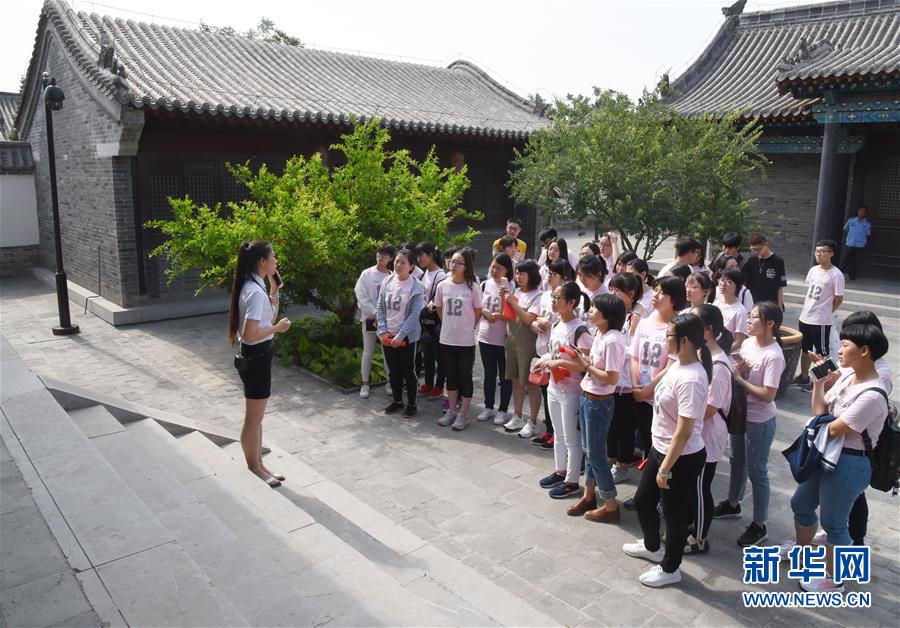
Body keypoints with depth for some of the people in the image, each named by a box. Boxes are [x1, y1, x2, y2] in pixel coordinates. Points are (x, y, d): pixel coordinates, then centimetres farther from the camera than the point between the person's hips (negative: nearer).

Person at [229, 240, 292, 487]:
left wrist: (274, 290, 8)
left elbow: (270, 318, 17)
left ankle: (257, 464, 32)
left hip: (256, 355, 10)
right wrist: (278, 328, -15)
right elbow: (249, 334, -27)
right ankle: (254, 469, 21)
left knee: (256, 417, 19)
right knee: (253, 418, 6)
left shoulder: (254, 286, 7)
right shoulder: (256, 291, -22)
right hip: (256, 357, -10)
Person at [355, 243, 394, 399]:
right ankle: (365, 383, 16)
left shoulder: (392, 277, -3)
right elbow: (361, 296, -7)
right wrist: (375, 313, -13)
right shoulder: (367, 274, -3)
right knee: (368, 352, 7)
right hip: (370, 318, 0)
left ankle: (390, 381, 21)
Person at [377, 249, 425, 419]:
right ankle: (397, 400, 33)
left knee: (408, 371, 7)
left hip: (407, 337, -4)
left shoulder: (416, 286, -12)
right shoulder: (387, 282, 1)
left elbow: (414, 314, -15)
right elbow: (380, 308, 5)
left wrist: (400, 336, -17)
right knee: (393, 371, 16)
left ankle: (411, 404, 21)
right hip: (387, 336, 4)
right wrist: (382, 330, -5)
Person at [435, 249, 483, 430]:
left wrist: (467, 327, 6)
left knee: (465, 377, 6)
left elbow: (478, 312, 0)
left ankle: (463, 414, 16)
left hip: (466, 340, -4)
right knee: (451, 376, 15)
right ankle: (451, 411, 27)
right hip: (446, 339, 4)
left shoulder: (473, 287, -10)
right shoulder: (443, 285, 0)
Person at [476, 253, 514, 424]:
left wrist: (498, 316, -26)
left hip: (504, 338, -4)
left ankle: (503, 410, 20)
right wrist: (486, 314, -6)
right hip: (485, 336, 5)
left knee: (505, 375, 8)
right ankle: (488, 408, 28)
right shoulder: (485, 284, 5)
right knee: (489, 373, 16)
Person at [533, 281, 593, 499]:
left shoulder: (580, 330, -21)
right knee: (558, 434, 22)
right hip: (554, 388, 8)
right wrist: (544, 361, -1)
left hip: (570, 392, -8)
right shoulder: (556, 325, 5)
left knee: (571, 439, 6)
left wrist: (559, 363, -29)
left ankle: (572, 482, 20)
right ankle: (560, 472, 38)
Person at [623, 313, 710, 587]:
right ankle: (652, 546, 49)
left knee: (674, 514, 11)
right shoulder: (677, 365, 1)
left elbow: (684, 431, -26)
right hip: (660, 449, 9)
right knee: (643, 500, 24)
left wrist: (666, 468, -20)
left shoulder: (691, 379, -28)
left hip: (682, 458, -9)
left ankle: (670, 569, 33)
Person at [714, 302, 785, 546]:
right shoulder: (747, 343, -1)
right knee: (737, 461, 25)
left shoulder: (773, 356, -24)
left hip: (760, 421, -8)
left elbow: (767, 395, -26)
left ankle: (759, 525, 21)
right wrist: (737, 368, -12)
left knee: (756, 471, 5)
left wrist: (739, 378, -21)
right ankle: (733, 504, 46)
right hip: (740, 414, 8)